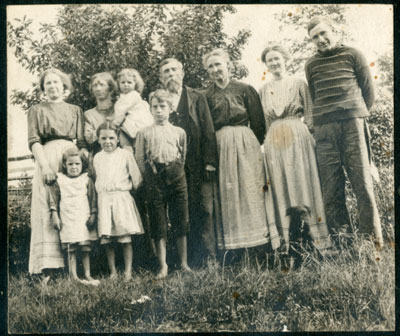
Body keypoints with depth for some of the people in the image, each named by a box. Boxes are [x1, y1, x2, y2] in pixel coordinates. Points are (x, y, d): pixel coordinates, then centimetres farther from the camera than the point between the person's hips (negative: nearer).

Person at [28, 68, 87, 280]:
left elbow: (82, 142, 13)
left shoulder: (75, 111, 20)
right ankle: (48, 269, -15)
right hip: (48, 159, -2)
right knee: (48, 212, -11)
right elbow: (34, 141, 2)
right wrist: (45, 166, -13)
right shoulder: (37, 110, 14)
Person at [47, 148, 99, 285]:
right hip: (67, 221, -1)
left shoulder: (87, 180, 6)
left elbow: (93, 199, 7)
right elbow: (53, 199, 5)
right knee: (71, 249, -1)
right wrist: (54, 215, -1)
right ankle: (73, 276, 3)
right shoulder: (59, 180, 4)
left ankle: (87, 275, 9)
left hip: (84, 219, 1)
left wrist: (93, 215, 0)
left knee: (86, 248, 2)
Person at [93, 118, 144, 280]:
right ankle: (112, 271, 13)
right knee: (106, 240, 2)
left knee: (125, 239, -3)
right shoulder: (97, 158, 13)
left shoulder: (125, 154, 1)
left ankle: (128, 271, 5)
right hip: (103, 199, 3)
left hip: (122, 198, -3)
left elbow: (136, 176, 7)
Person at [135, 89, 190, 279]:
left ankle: (184, 263, 11)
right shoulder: (144, 133, 6)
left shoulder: (179, 132, 10)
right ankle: (163, 266, 5)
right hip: (154, 178, -1)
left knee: (181, 221, 3)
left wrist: (176, 171, 6)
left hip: (176, 174, 1)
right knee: (158, 223, 0)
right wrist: (150, 177, -1)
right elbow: (140, 159, 5)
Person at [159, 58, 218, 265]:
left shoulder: (197, 97, 11)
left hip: (198, 165, 0)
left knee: (203, 210, -4)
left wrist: (209, 162, -5)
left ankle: (209, 258, 3)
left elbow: (208, 131, 5)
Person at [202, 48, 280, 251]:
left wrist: (257, 147, -3)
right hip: (221, 146, 2)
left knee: (251, 189, -4)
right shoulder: (207, 96, 11)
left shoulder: (245, 89, 5)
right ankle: (234, 246, 4)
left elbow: (258, 122, 3)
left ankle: (259, 239, 2)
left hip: (246, 143, -2)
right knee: (228, 194, 1)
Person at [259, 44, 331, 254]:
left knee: (305, 182, -3)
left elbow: (309, 115, 3)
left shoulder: (298, 84, 5)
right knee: (281, 187, 3)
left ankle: (318, 236, 2)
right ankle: (285, 239, 6)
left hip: (298, 137, -3)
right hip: (274, 141, 3)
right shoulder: (264, 90, 13)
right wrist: (266, 141, 10)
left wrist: (309, 137, -6)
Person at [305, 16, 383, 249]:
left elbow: (369, 92, 10)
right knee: (331, 188, -2)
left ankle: (373, 240, -3)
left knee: (363, 182, -7)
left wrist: (357, 116, 9)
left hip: (352, 123, -2)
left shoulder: (353, 55, 9)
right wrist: (324, 119, 12)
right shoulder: (312, 65, 17)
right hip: (324, 129, 3)